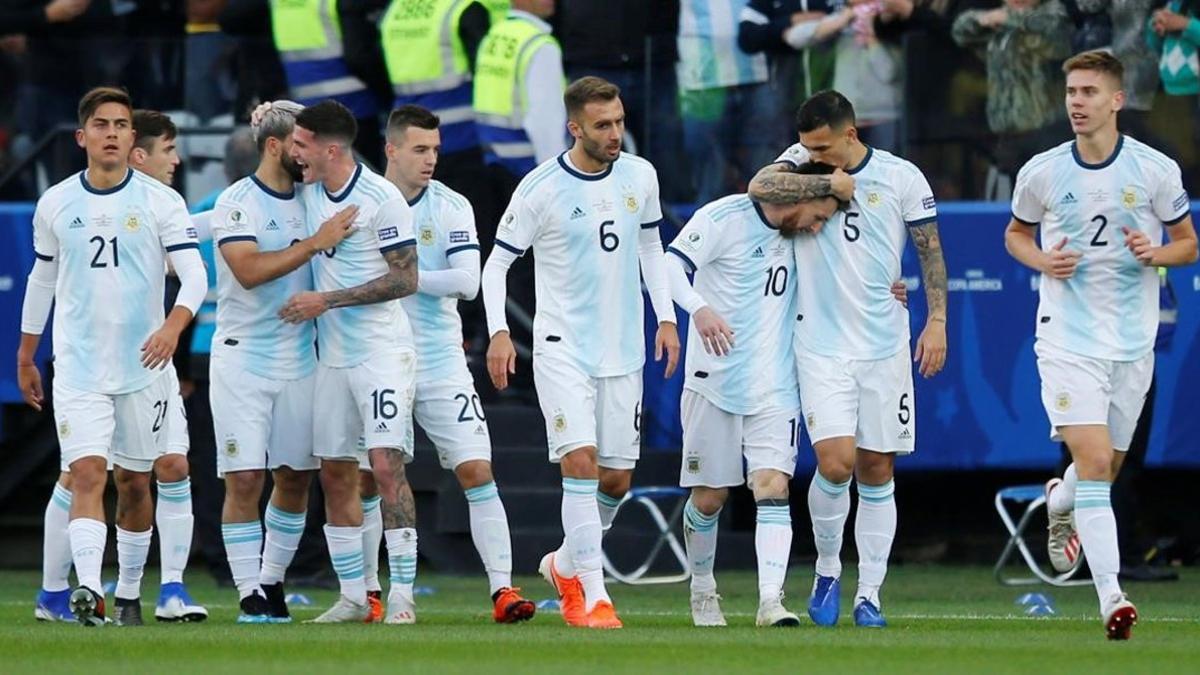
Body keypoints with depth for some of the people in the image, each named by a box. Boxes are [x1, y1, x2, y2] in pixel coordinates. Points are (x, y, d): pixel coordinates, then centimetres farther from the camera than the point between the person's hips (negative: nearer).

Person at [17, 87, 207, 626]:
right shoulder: (55, 204, 5)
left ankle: (130, 591, 25)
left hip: (143, 365, 0)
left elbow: (194, 273, -7)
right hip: (78, 367, 0)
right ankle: (89, 590, -26)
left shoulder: (160, 201, -1)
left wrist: (174, 324, -27)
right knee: (87, 474, -15)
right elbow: (42, 279, 17)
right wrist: (25, 357, 21)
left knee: (134, 482, 9)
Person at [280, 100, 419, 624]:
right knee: (335, 474, 6)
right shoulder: (309, 190, 7)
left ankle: (402, 596, -12)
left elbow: (406, 279, -14)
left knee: (387, 464, -13)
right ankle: (353, 596, 12)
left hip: (382, 350, -7)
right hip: (333, 357, 7)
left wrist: (328, 300, -16)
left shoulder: (381, 199, -13)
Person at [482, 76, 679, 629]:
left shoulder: (639, 176, 3)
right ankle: (593, 597, -15)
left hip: (623, 351, 5)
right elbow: (497, 262, -3)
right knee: (581, 462, -17)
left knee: (617, 478, 7)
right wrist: (498, 332, -14)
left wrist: (666, 317, 11)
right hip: (563, 349, -5)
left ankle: (565, 564, 32)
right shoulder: (541, 188, -10)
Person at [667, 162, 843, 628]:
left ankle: (771, 600, -19)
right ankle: (702, 589, 26)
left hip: (774, 388, 4)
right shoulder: (726, 218, -8)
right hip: (715, 380, -4)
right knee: (709, 497, 4)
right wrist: (699, 308, -33)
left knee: (773, 487, -12)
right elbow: (671, 264, -15)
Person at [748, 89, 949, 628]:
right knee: (835, 463, -14)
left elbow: (930, 250, 6)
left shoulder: (901, 178, 0)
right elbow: (759, 187, -17)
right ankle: (827, 569, 9)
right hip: (821, 346, -1)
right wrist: (826, 185, -15)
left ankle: (869, 594, 10)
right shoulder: (805, 163, 1)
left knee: (876, 472, 3)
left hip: (884, 346, 1)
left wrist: (937, 319, 0)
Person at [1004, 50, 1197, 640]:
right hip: (1067, 340, -2)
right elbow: (1015, 233, 15)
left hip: (1132, 342, 2)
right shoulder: (1041, 173, -2)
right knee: (1094, 464, -16)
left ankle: (1058, 503, 51)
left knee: (1106, 467, 14)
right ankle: (1112, 599, -20)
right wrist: (1043, 260, -7)